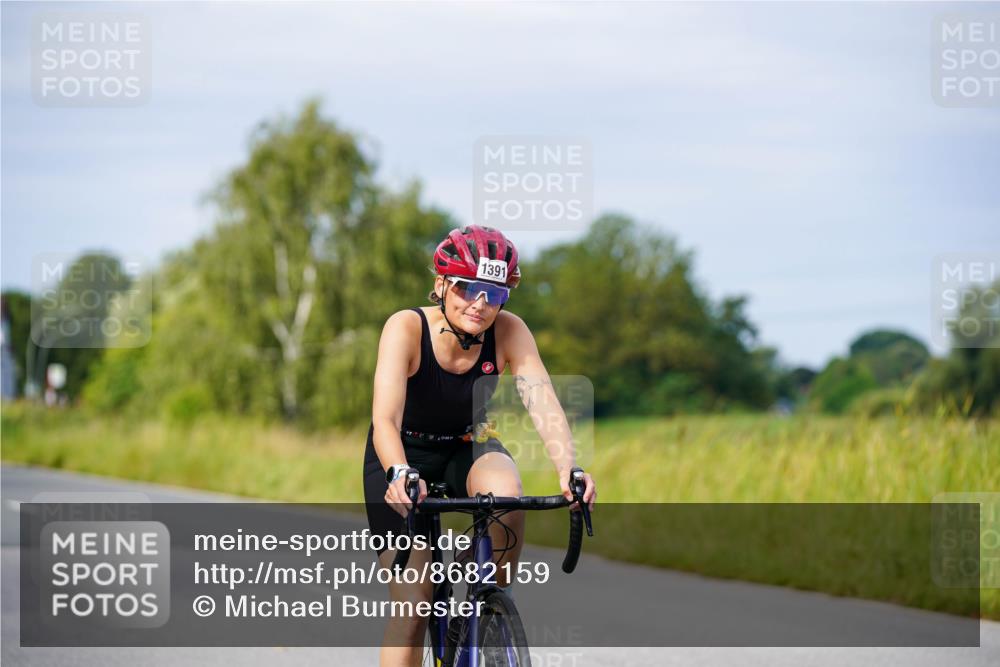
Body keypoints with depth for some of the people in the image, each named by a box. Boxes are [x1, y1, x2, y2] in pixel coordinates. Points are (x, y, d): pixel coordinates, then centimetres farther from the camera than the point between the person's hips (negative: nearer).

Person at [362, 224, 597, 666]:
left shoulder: (508, 332, -21)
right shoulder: (406, 328, -29)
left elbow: (544, 406, -32)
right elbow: (385, 419, -40)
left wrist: (568, 471, -51)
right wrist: (399, 475, -60)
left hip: (468, 449, 2)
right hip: (405, 456, -2)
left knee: (506, 494, -34)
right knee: (412, 605, -13)